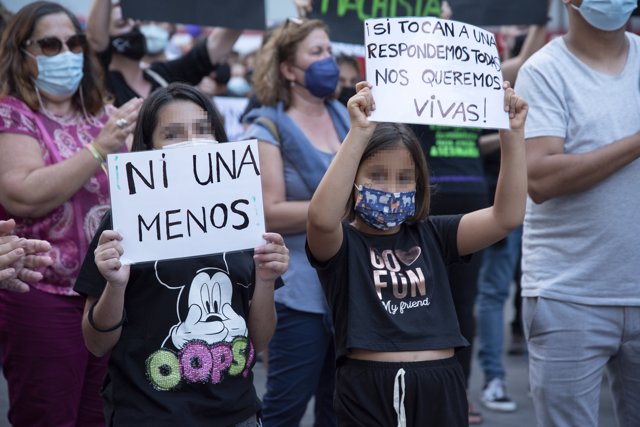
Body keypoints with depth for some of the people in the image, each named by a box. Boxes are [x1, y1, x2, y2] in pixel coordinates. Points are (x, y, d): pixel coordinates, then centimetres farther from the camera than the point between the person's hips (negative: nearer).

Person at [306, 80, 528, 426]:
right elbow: (322, 217, -25)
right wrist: (360, 132, -30)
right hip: (368, 391, -3)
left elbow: (507, 215, 1)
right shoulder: (341, 242, -2)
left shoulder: (431, 235, 9)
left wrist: (512, 134, -8)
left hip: (440, 390, 4)